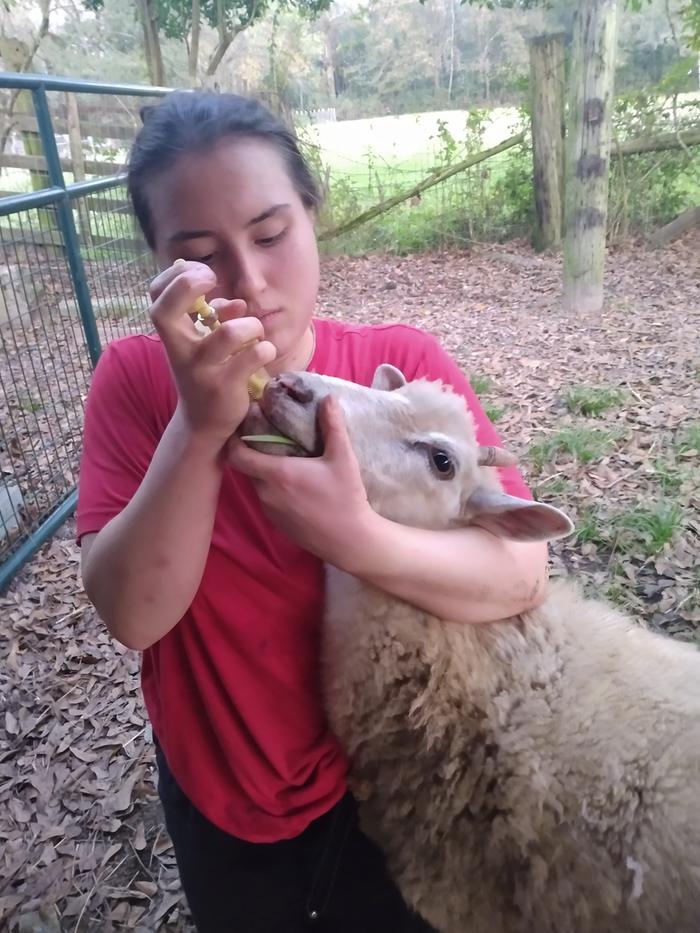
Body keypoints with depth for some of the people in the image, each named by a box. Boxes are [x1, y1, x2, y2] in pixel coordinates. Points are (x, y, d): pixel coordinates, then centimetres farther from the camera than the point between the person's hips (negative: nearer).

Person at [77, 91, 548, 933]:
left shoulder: (404, 364, -17)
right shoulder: (135, 379, -16)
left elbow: (521, 576, -22)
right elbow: (133, 616, -24)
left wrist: (355, 537, -39)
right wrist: (200, 426, -37)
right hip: (217, 798, 1)